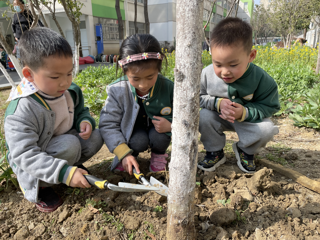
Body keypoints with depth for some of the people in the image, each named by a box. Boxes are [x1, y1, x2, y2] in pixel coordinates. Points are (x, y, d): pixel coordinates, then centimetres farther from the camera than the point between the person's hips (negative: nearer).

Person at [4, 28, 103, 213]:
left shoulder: (72, 91, -9)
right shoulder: (22, 110, -29)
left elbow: (81, 112, 10)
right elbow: (25, 156, -32)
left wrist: (85, 121, -16)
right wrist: (65, 173, -43)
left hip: (68, 144, 6)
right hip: (30, 167, -5)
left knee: (96, 136, -16)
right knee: (70, 144, -32)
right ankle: (37, 186, -7)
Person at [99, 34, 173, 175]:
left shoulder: (168, 88, -20)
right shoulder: (117, 90, -21)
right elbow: (108, 125, -16)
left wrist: (170, 126, -31)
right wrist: (124, 153, -23)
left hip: (158, 128, 1)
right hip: (132, 131, 0)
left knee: (158, 138, -30)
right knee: (139, 142, -31)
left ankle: (158, 153, 7)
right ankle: (128, 156, 7)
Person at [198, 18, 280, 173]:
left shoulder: (261, 79, -24)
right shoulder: (207, 74, -23)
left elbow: (269, 107, -14)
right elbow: (198, 98, -10)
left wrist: (245, 113, -32)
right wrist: (217, 103, -29)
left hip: (248, 120, 0)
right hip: (219, 118, 1)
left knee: (267, 129, -26)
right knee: (204, 117, -27)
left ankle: (245, 150, 8)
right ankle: (215, 152, -1)